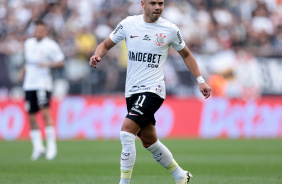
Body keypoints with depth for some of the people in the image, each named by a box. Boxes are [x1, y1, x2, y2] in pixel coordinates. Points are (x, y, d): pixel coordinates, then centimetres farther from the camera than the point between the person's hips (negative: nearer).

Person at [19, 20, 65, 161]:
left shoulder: (51, 46, -5)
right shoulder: (28, 43, 14)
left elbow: (61, 62, -4)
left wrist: (47, 65, -19)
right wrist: (23, 71, 12)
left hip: (43, 84, -6)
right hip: (29, 84, 6)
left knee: (45, 113, -16)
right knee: (31, 116, 5)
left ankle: (51, 145, -10)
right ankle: (37, 146, 14)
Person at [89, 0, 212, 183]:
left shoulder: (170, 29, -3)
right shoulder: (128, 24, 2)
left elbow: (186, 54, 13)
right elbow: (106, 44, 11)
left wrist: (200, 81, 9)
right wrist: (97, 55, -11)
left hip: (153, 89, -5)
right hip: (132, 91, 5)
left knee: (127, 131, -23)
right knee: (149, 142, 14)